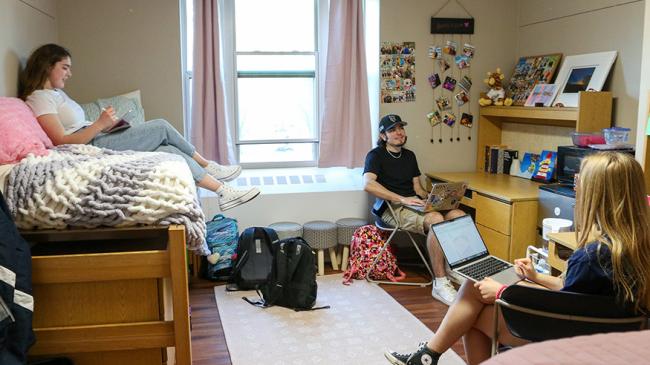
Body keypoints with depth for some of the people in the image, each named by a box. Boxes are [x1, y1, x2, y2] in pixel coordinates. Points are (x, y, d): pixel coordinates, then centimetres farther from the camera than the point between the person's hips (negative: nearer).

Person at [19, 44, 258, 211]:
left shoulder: (56, 93, 24)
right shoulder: (40, 97, -7)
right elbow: (62, 141, -16)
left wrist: (106, 125, 6)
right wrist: (99, 124, -21)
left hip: (98, 144, 9)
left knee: (170, 150, -4)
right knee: (161, 127, -11)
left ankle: (223, 192, -1)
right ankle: (207, 165, 5)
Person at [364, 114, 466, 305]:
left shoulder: (409, 155, 22)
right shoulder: (376, 155, 1)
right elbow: (368, 184, -18)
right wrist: (402, 199, -24)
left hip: (413, 204, 7)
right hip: (392, 208, -6)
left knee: (459, 215, -19)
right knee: (436, 220, -34)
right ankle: (440, 284, -28)